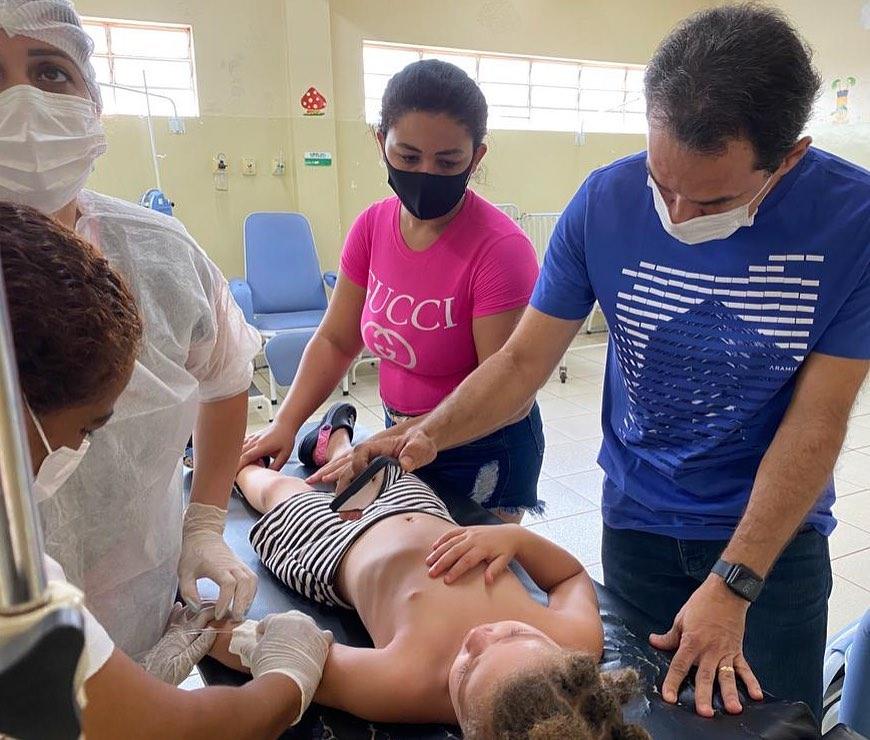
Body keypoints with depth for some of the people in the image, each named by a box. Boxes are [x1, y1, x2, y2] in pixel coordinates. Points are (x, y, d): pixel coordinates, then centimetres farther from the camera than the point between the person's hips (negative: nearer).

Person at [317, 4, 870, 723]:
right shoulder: (605, 202, -16)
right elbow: (524, 360, -10)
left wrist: (732, 584, -18)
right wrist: (429, 435, -25)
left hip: (777, 531, 0)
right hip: (637, 522, 1)